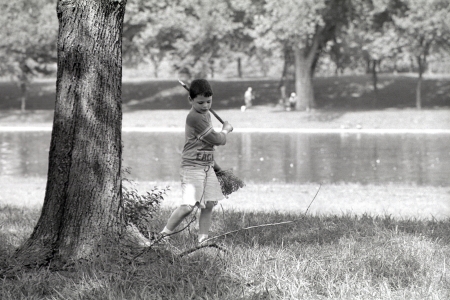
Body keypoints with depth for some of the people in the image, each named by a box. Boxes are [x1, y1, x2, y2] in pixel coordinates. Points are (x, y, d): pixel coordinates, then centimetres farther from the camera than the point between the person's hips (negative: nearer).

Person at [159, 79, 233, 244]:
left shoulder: (206, 115, 14)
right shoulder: (195, 117, -18)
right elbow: (218, 140, -17)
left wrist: (214, 164, 24)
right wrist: (226, 130, 3)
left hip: (207, 167, 9)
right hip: (192, 167, -9)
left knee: (209, 205, 7)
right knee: (188, 205, -17)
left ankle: (203, 239, 13)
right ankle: (164, 234, -6)